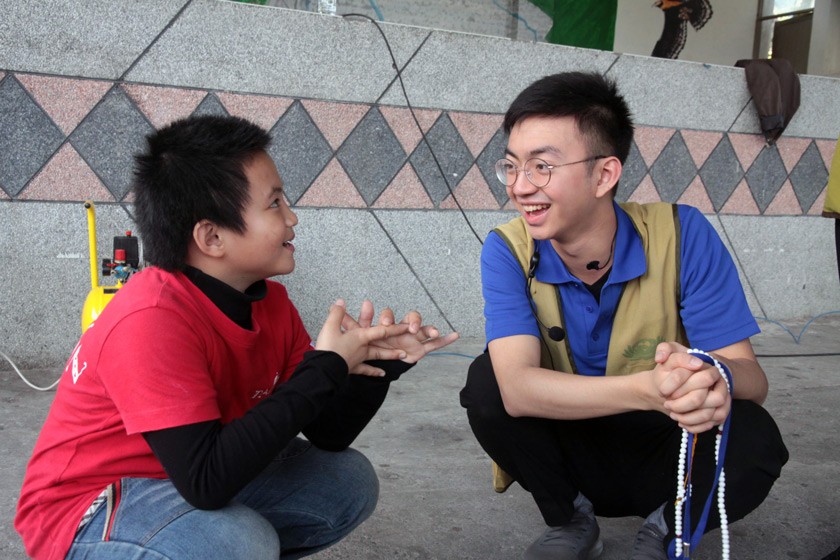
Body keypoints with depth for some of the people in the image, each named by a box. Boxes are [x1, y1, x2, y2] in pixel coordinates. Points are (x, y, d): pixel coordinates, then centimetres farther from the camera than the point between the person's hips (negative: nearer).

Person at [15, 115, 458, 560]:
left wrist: (378, 363, -22)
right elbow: (206, 482, -34)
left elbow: (328, 433, -2)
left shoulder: (269, 300, -7)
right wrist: (326, 366, -30)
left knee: (349, 482, 0)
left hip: (198, 479, 7)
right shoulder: (152, 320, -29)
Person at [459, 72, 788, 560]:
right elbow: (516, 388, -32)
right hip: (569, 454, 1)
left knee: (753, 436, -30)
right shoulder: (508, 251, -18)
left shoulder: (681, 236, -18)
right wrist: (648, 390, -48)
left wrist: (711, 377, -45)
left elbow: (752, 378, -19)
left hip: (665, 454, 0)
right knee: (486, 384, -25)